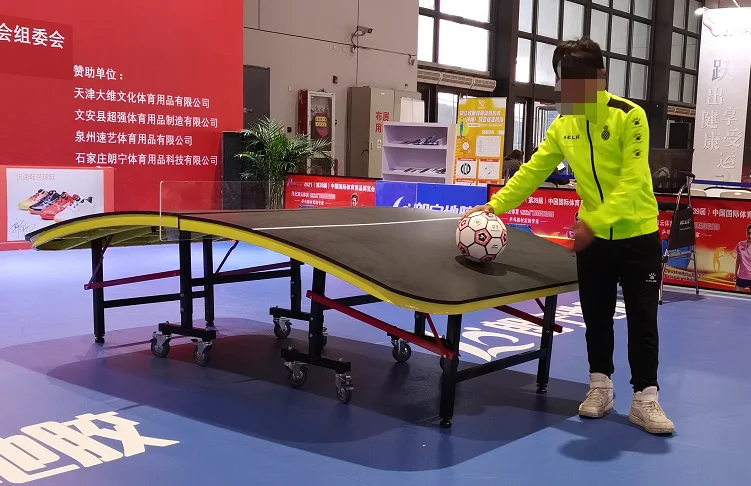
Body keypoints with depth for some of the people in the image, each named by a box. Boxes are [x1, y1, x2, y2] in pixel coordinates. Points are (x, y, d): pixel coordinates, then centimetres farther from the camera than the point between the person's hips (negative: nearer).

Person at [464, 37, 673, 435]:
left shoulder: (629, 116, -14)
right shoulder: (563, 126, 2)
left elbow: (631, 181, -22)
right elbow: (532, 171, 2)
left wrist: (595, 221, -31)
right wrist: (495, 205, -9)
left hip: (637, 235, -4)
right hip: (593, 236, 4)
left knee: (642, 318, 2)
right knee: (596, 315, 12)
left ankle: (645, 398, 11)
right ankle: (600, 386, 26)